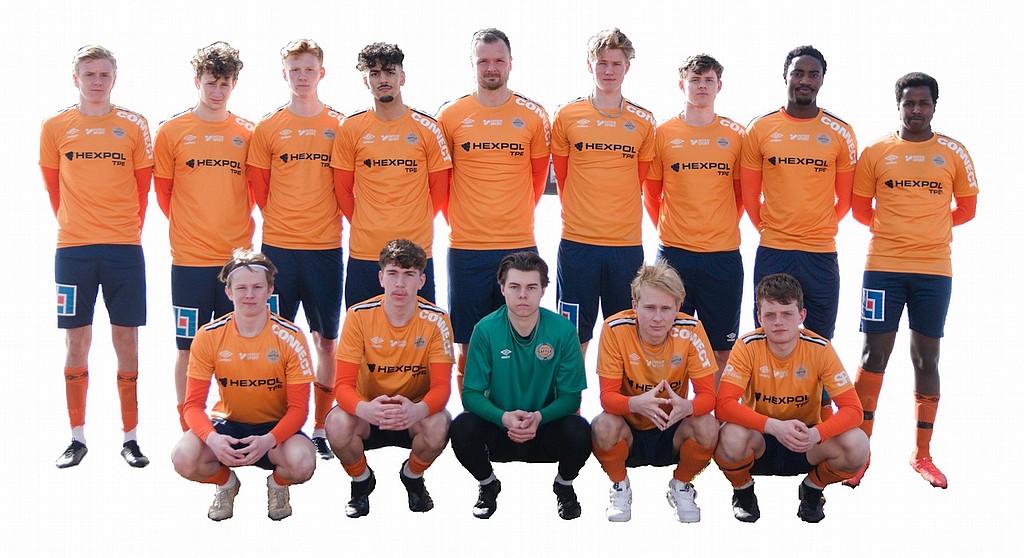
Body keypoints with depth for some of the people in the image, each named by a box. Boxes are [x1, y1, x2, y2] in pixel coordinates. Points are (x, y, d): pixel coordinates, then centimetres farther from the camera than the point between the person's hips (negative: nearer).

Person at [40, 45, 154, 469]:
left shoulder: (134, 126, 3)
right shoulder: (55, 127, 5)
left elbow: (143, 187, 9)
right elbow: (54, 188, 13)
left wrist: (128, 228, 8)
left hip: (124, 248, 0)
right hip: (72, 250, 0)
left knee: (126, 340, 2)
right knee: (77, 341, 4)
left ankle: (130, 437, 10)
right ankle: (77, 437, 14)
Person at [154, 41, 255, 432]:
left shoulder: (247, 133, 7)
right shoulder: (172, 131, 2)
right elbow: (163, 192, 9)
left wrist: (239, 232, 10)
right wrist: (188, 230, 9)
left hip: (237, 256, 2)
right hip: (189, 258, -1)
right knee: (189, 348, 3)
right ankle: (188, 432, 11)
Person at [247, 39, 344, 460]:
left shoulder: (340, 126, 5)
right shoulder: (268, 128, 5)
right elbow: (260, 190, 10)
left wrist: (331, 220, 5)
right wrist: (282, 223, 8)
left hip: (326, 247, 1)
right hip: (278, 246, 0)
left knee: (327, 341, 4)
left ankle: (320, 429, 13)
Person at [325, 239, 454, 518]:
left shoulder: (435, 320, -13)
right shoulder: (359, 315, -14)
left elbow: (442, 385, -16)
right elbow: (343, 384, -17)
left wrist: (417, 410, -41)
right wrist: (364, 408, -42)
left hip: (414, 413, 0)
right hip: (368, 410, 0)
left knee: (438, 426, -33)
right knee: (338, 424, -33)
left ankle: (412, 476, 5)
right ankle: (362, 481, 4)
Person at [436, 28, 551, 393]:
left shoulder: (534, 117, 4)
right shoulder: (451, 116, 3)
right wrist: (461, 222, 11)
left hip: (519, 247, 0)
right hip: (465, 247, 0)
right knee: (468, 347, 5)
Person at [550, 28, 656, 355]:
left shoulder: (644, 122, 6)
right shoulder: (567, 117, 3)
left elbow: (638, 179, 14)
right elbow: (562, 177, 11)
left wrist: (622, 220, 12)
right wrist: (579, 218, 11)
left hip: (627, 245, 1)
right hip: (577, 242, -1)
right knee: (574, 336, 2)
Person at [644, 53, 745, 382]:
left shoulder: (735, 136, 6)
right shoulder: (663, 133, 4)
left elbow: (742, 194, 15)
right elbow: (651, 192, 11)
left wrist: (722, 229, 11)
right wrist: (668, 231, 10)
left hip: (723, 254, 1)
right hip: (674, 254, -1)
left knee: (721, 348, 4)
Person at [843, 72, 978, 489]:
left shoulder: (954, 153, 6)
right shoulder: (876, 152, 4)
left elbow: (965, 209, 13)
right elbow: (860, 209, 11)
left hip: (935, 270, 1)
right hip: (883, 266, -1)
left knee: (927, 357, 6)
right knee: (874, 354, -2)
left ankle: (922, 454, 16)